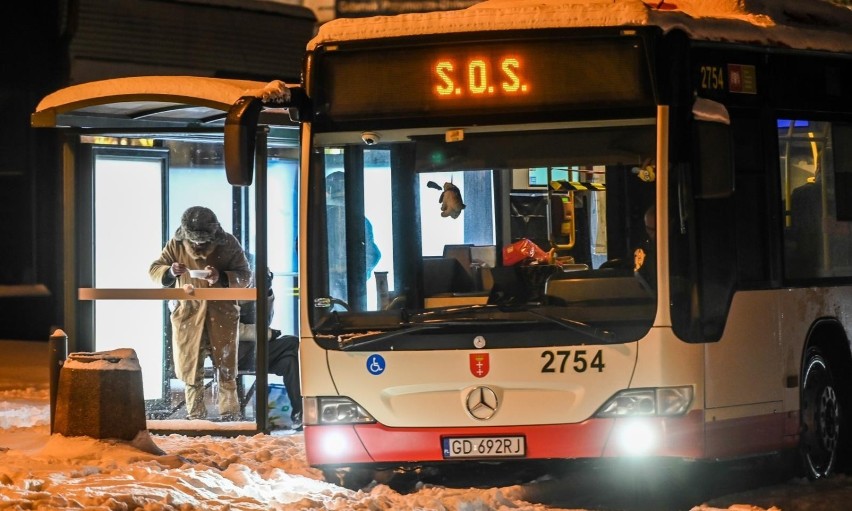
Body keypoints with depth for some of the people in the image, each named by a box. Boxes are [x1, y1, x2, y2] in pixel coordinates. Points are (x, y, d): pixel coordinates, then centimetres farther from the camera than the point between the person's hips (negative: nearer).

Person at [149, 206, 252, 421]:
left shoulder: (228, 244, -7)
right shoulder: (177, 244, -4)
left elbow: (245, 276, -7)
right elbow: (154, 270, 1)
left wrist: (221, 278, -26)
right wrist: (170, 272, -22)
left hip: (222, 316, -1)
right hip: (188, 315, 1)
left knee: (226, 370, 4)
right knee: (191, 371, 6)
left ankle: (229, 415, 14)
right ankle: (194, 416, 17)